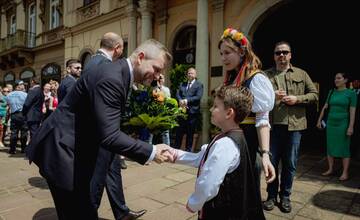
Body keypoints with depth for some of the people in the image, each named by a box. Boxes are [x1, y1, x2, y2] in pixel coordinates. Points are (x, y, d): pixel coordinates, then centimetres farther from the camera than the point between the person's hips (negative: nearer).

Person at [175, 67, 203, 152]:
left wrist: (186, 100, -18)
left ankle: (188, 150, 19)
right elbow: (177, 94, 6)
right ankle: (176, 148, 19)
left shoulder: (199, 85, 3)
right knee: (179, 131, 8)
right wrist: (180, 101, -15)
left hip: (192, 112, -3)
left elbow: (198, 97, -11)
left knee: (190, 133, 7)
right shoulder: (182, 84, 18)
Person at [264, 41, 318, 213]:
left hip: (294, 125, 1)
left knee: (290, 164, 10)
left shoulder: (301, 74, 10)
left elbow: (314, 94, 8)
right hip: (272, 125, -1)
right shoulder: (266, 75, 6)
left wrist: (297, 98, -9)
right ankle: (271, 195, 26)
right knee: (271, 162, 8)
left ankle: (285, 196, 29)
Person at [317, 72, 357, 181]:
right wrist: (319, 120, 9)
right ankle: (330, 169, 20)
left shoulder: (351, 93, -4)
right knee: (330, 147, 9)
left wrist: (351, 127, -14)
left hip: (343, 124, -4)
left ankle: (345, 172, 11)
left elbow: (352, 111, -9)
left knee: (344, 148, 1)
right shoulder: (332, 92, 8)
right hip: (330, 123, 4)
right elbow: (325, 107, 11)